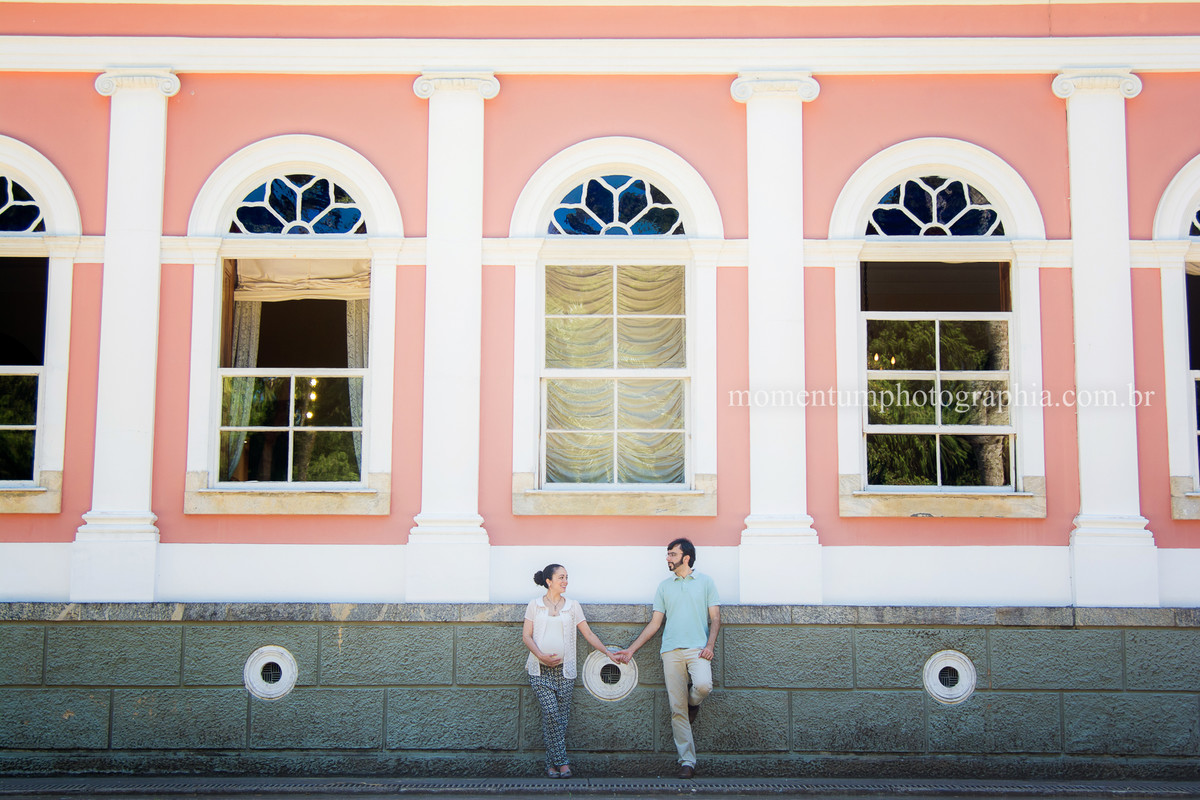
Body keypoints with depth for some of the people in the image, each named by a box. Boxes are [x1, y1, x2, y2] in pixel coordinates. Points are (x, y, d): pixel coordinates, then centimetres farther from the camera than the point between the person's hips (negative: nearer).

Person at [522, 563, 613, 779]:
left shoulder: (573, 606, 9)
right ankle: (561, 762, -6)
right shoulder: (535, 605, 6)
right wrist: (542, 656, -11)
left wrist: (608, 653, 2)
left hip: (564, 669, 2)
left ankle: (552, 763, 9)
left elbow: (588, 634, 10)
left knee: (561, 717, 0)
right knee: (551, 713, -13)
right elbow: (526, 635, 3)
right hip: (541, 670, -2)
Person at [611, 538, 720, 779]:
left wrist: (710, 645, -10)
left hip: (698, 648, -2)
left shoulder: (705, 582, 9)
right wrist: (630, 650, 12)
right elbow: (654, 623, 17)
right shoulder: (664, 587, 17)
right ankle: (687, 761, 3)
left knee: (703, 685, -30)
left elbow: (715, 618, 6)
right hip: (671, 651, 3)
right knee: (677, 709, -3)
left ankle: (692, 704, 6)